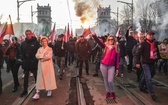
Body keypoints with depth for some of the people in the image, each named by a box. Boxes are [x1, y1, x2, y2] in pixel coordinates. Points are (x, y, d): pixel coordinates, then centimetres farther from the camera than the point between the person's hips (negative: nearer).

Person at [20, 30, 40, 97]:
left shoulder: (36, 42, -6)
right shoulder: (23, 43, 6)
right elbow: (21, 52, 14)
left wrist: (35, 59, -11)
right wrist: (23, 59, 5)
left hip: (34, 62, -4)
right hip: (26, 62, 4)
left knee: (36, 76, 9)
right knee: (26, 76, 9)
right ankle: (25, 90, 17)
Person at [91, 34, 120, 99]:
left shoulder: (116, 48, 2)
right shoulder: (105, 46, 1)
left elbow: (117, 58, 3)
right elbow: (99, 42, -15)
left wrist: (117, 68, 0)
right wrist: (94, 36, -34)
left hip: (111, 66, -1)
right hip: (103, 65, 1)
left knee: (110, 81, -4)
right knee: (105, 80, 11)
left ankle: (113, 92, 20)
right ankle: (108, 92, 28)